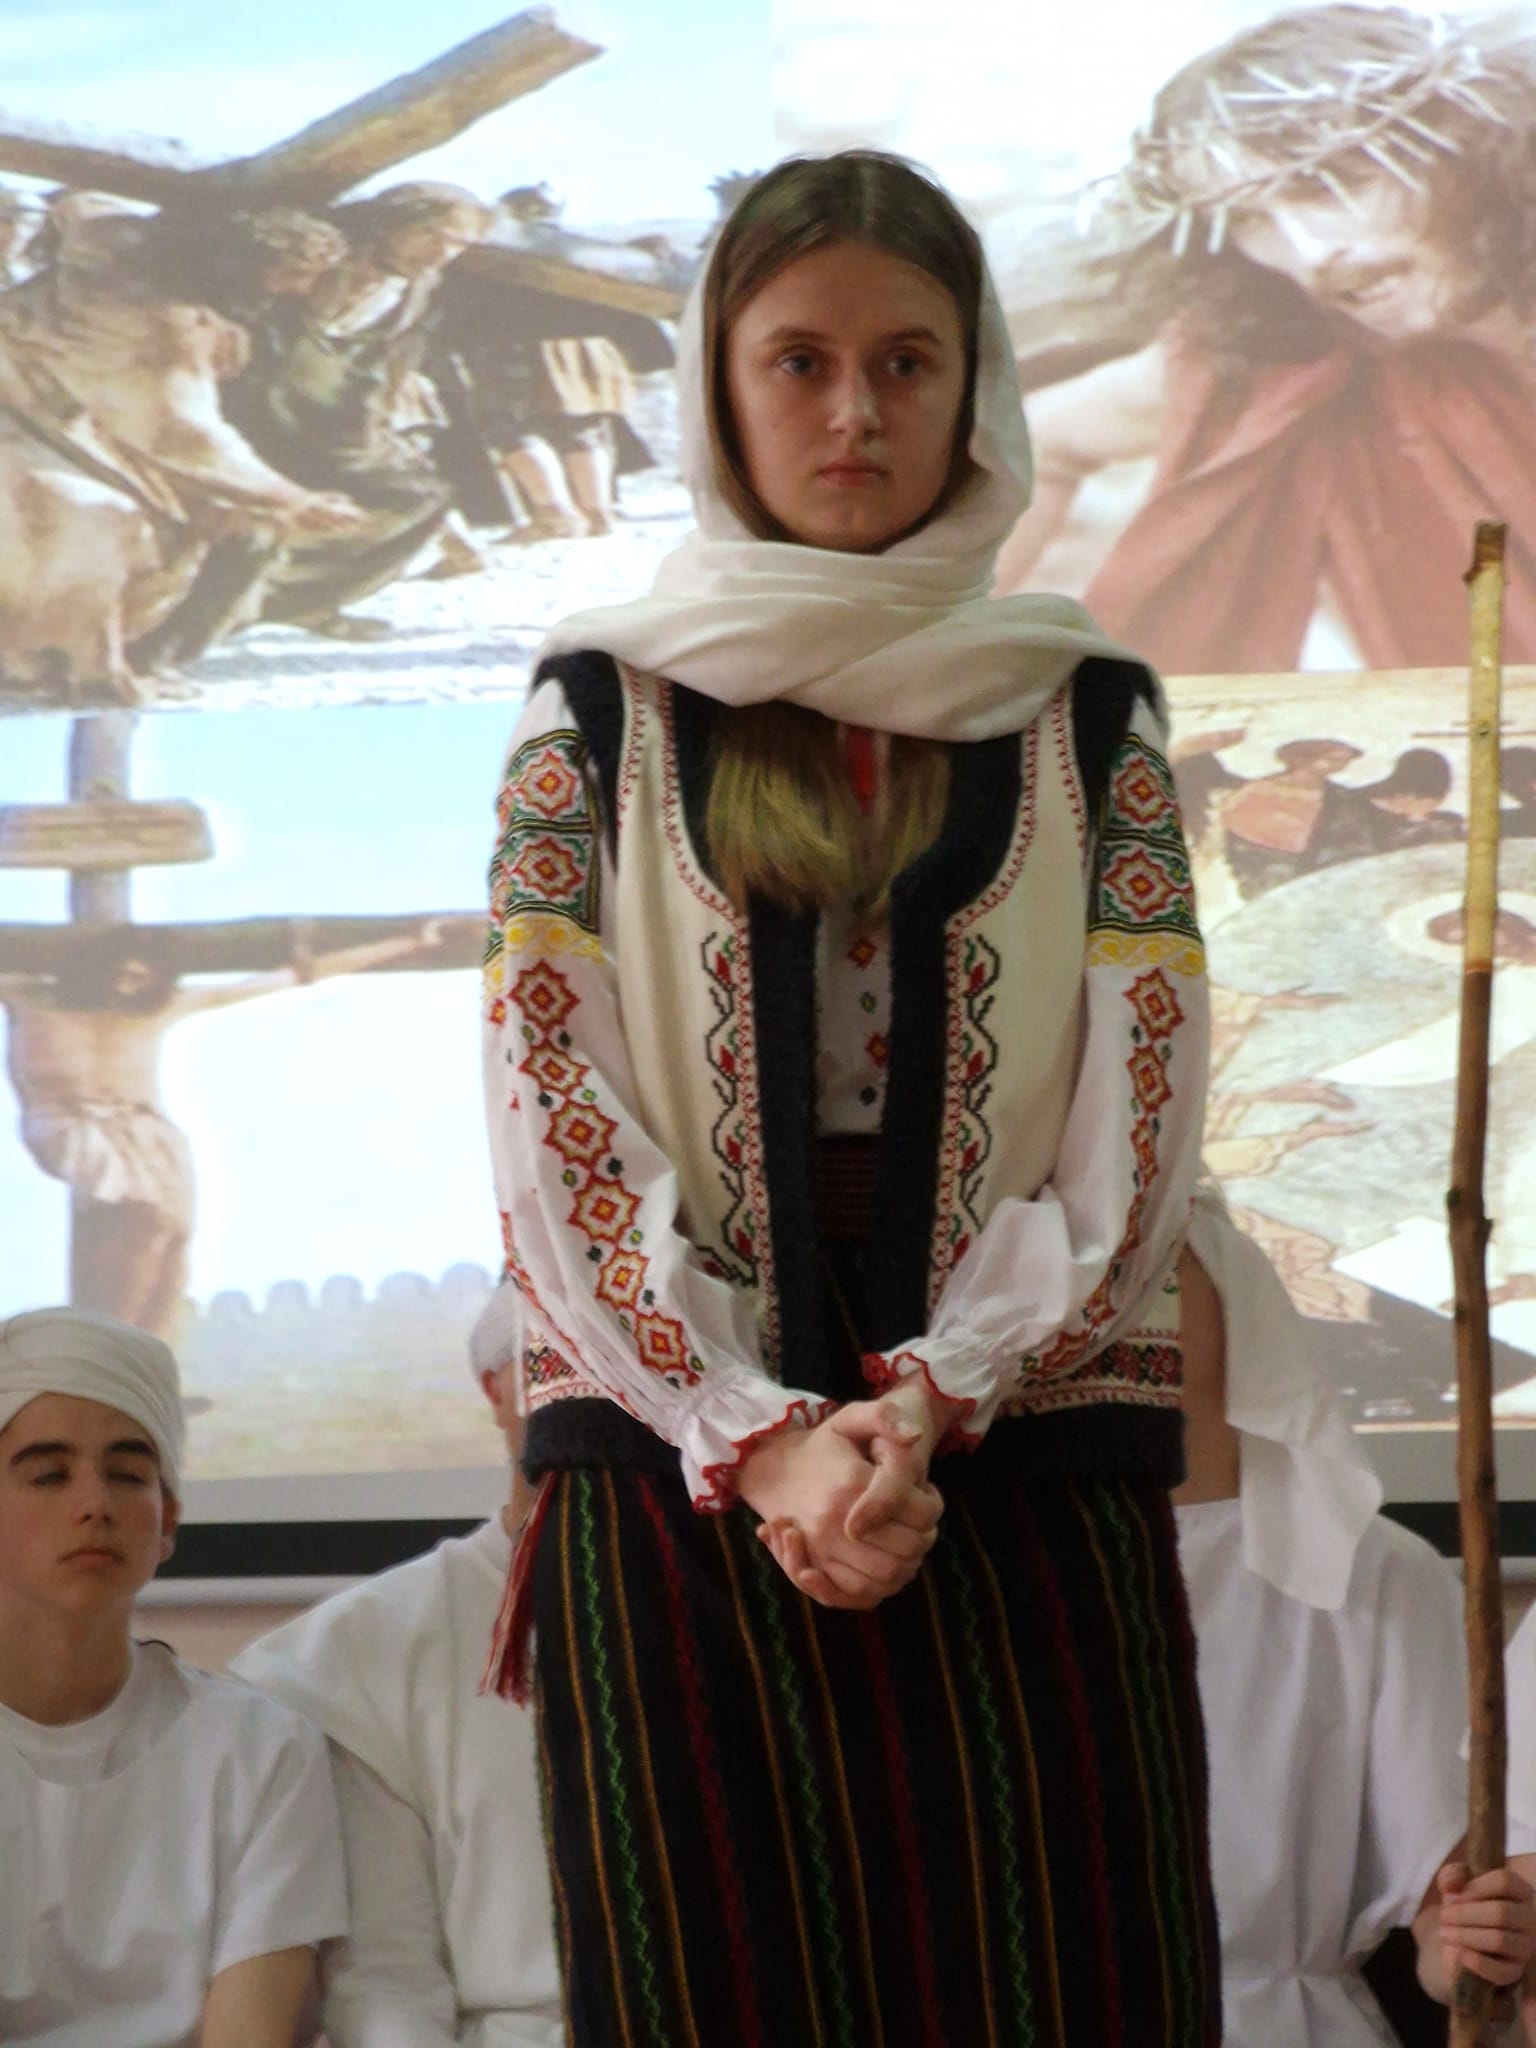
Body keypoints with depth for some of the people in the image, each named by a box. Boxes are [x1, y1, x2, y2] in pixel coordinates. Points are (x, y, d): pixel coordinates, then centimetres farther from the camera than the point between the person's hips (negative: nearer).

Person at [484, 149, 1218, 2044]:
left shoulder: (1087, 723, 11)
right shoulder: (602, 719, 9)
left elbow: (1138, 1126, 2)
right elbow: (550, 1126, 0)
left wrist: (922, 1408, -12)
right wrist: (764, 1442, -11)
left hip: (1027, 1481, 1)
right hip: (678, 1483, -1)